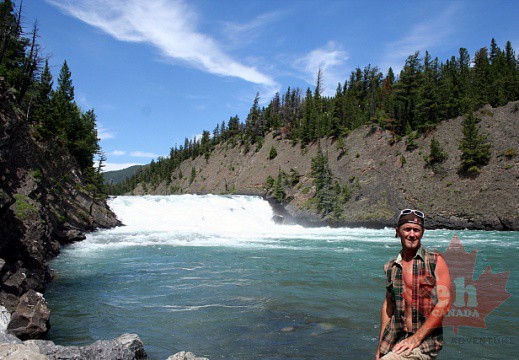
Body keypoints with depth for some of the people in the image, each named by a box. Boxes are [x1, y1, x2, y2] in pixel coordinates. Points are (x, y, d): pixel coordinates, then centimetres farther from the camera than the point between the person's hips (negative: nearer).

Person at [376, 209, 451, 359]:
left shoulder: (435, 261, -5)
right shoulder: (390, 267, 7)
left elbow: (444, 304, -10)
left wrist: (416, 338, -14)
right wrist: (380, 346, 9)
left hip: (424, 343, -4)